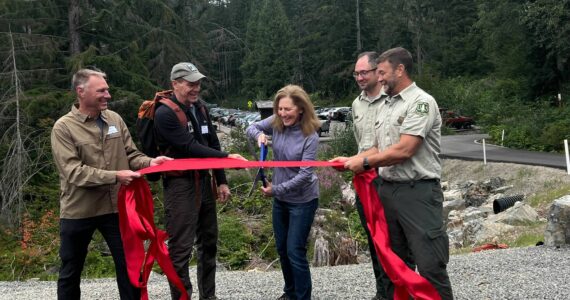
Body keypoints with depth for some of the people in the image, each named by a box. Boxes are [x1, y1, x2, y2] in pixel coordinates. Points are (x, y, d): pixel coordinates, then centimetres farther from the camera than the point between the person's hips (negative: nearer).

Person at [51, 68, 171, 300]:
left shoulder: (114, 119, 1)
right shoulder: (63, 127, -11)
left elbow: (131, 155, 5)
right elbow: (73, 172, -19)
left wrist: (149, 162, -16)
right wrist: (115, 176, -26)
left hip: (116, 207, 3)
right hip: (78, 212, -3)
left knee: (129, 265, 11)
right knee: (71, 271, 15)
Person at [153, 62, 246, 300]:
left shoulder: (200, 107, 9)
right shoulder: (165, 114, -16)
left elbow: (212, 144, 13)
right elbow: (190, 148, -23)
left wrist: (221, 181, 10)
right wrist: (227, 157, -25)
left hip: (204, 181, 8)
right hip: (180, 185, -8)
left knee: (208, 242, 16)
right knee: (181, 249, -4)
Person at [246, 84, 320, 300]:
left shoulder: (310, 136, -22)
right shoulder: (276, 123, -8)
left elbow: (305, 174, -23)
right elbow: (251, 128, 5)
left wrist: (276, 189, -23)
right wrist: (259, 135, -18)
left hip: (302, 200, -6)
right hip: (280, 199, 6)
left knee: (295, 251, -4)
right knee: (282, 248, 17)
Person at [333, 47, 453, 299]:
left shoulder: (421, 102, -12)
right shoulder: (384, 105, 14)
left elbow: (404, 150, -20)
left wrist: (365, 162, -10)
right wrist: (350, 160, 7)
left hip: (417, 193, -8)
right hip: (387, 190, 8)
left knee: (430, 265, -4)